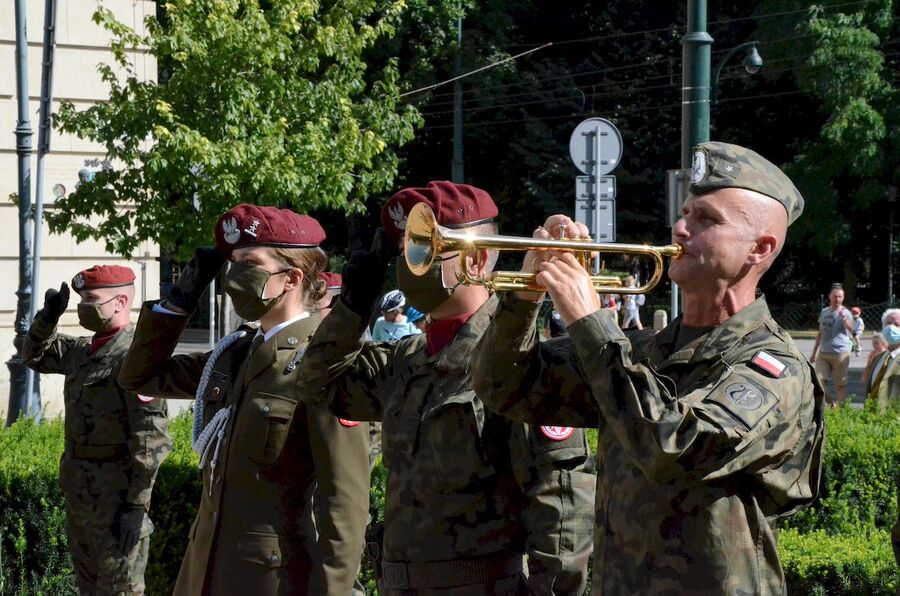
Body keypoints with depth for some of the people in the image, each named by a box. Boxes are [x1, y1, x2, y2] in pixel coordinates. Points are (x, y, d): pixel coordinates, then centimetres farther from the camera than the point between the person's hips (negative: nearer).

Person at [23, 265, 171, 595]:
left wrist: (136, 503, -24)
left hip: (116, 489, -9)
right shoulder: (83, 349, 9)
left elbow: (151, 436, -23)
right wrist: (49, 315, 7)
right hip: (79, 487, 9)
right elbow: (35, 355, 26)